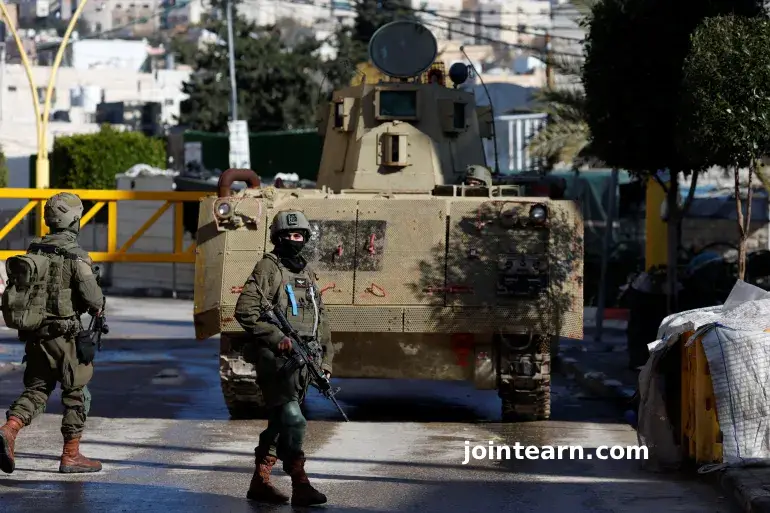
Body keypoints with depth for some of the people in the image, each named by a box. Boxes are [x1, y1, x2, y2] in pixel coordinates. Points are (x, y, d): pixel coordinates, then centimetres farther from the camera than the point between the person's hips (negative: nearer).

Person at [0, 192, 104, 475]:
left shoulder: (34, 250, 6)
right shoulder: (75, 255, -13)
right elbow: (91, 295, -20)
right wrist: (98, 307, 3)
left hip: (33, 333, 6)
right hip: (63, 332, -6)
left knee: (36, 388, 14)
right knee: (77, 393, 8)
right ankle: (71, 455, 11)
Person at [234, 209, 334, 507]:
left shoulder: (308, 275, 19)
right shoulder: (268, 268, -4)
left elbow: (321, 321, 23)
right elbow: (245, 311, -12)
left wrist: (326, 361, 15)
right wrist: (277, 339, -18)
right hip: (275, 358, -8)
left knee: (280, 422, 11)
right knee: (293, 419, -17)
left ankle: (260, 483, 19)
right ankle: (300, 485, -20)